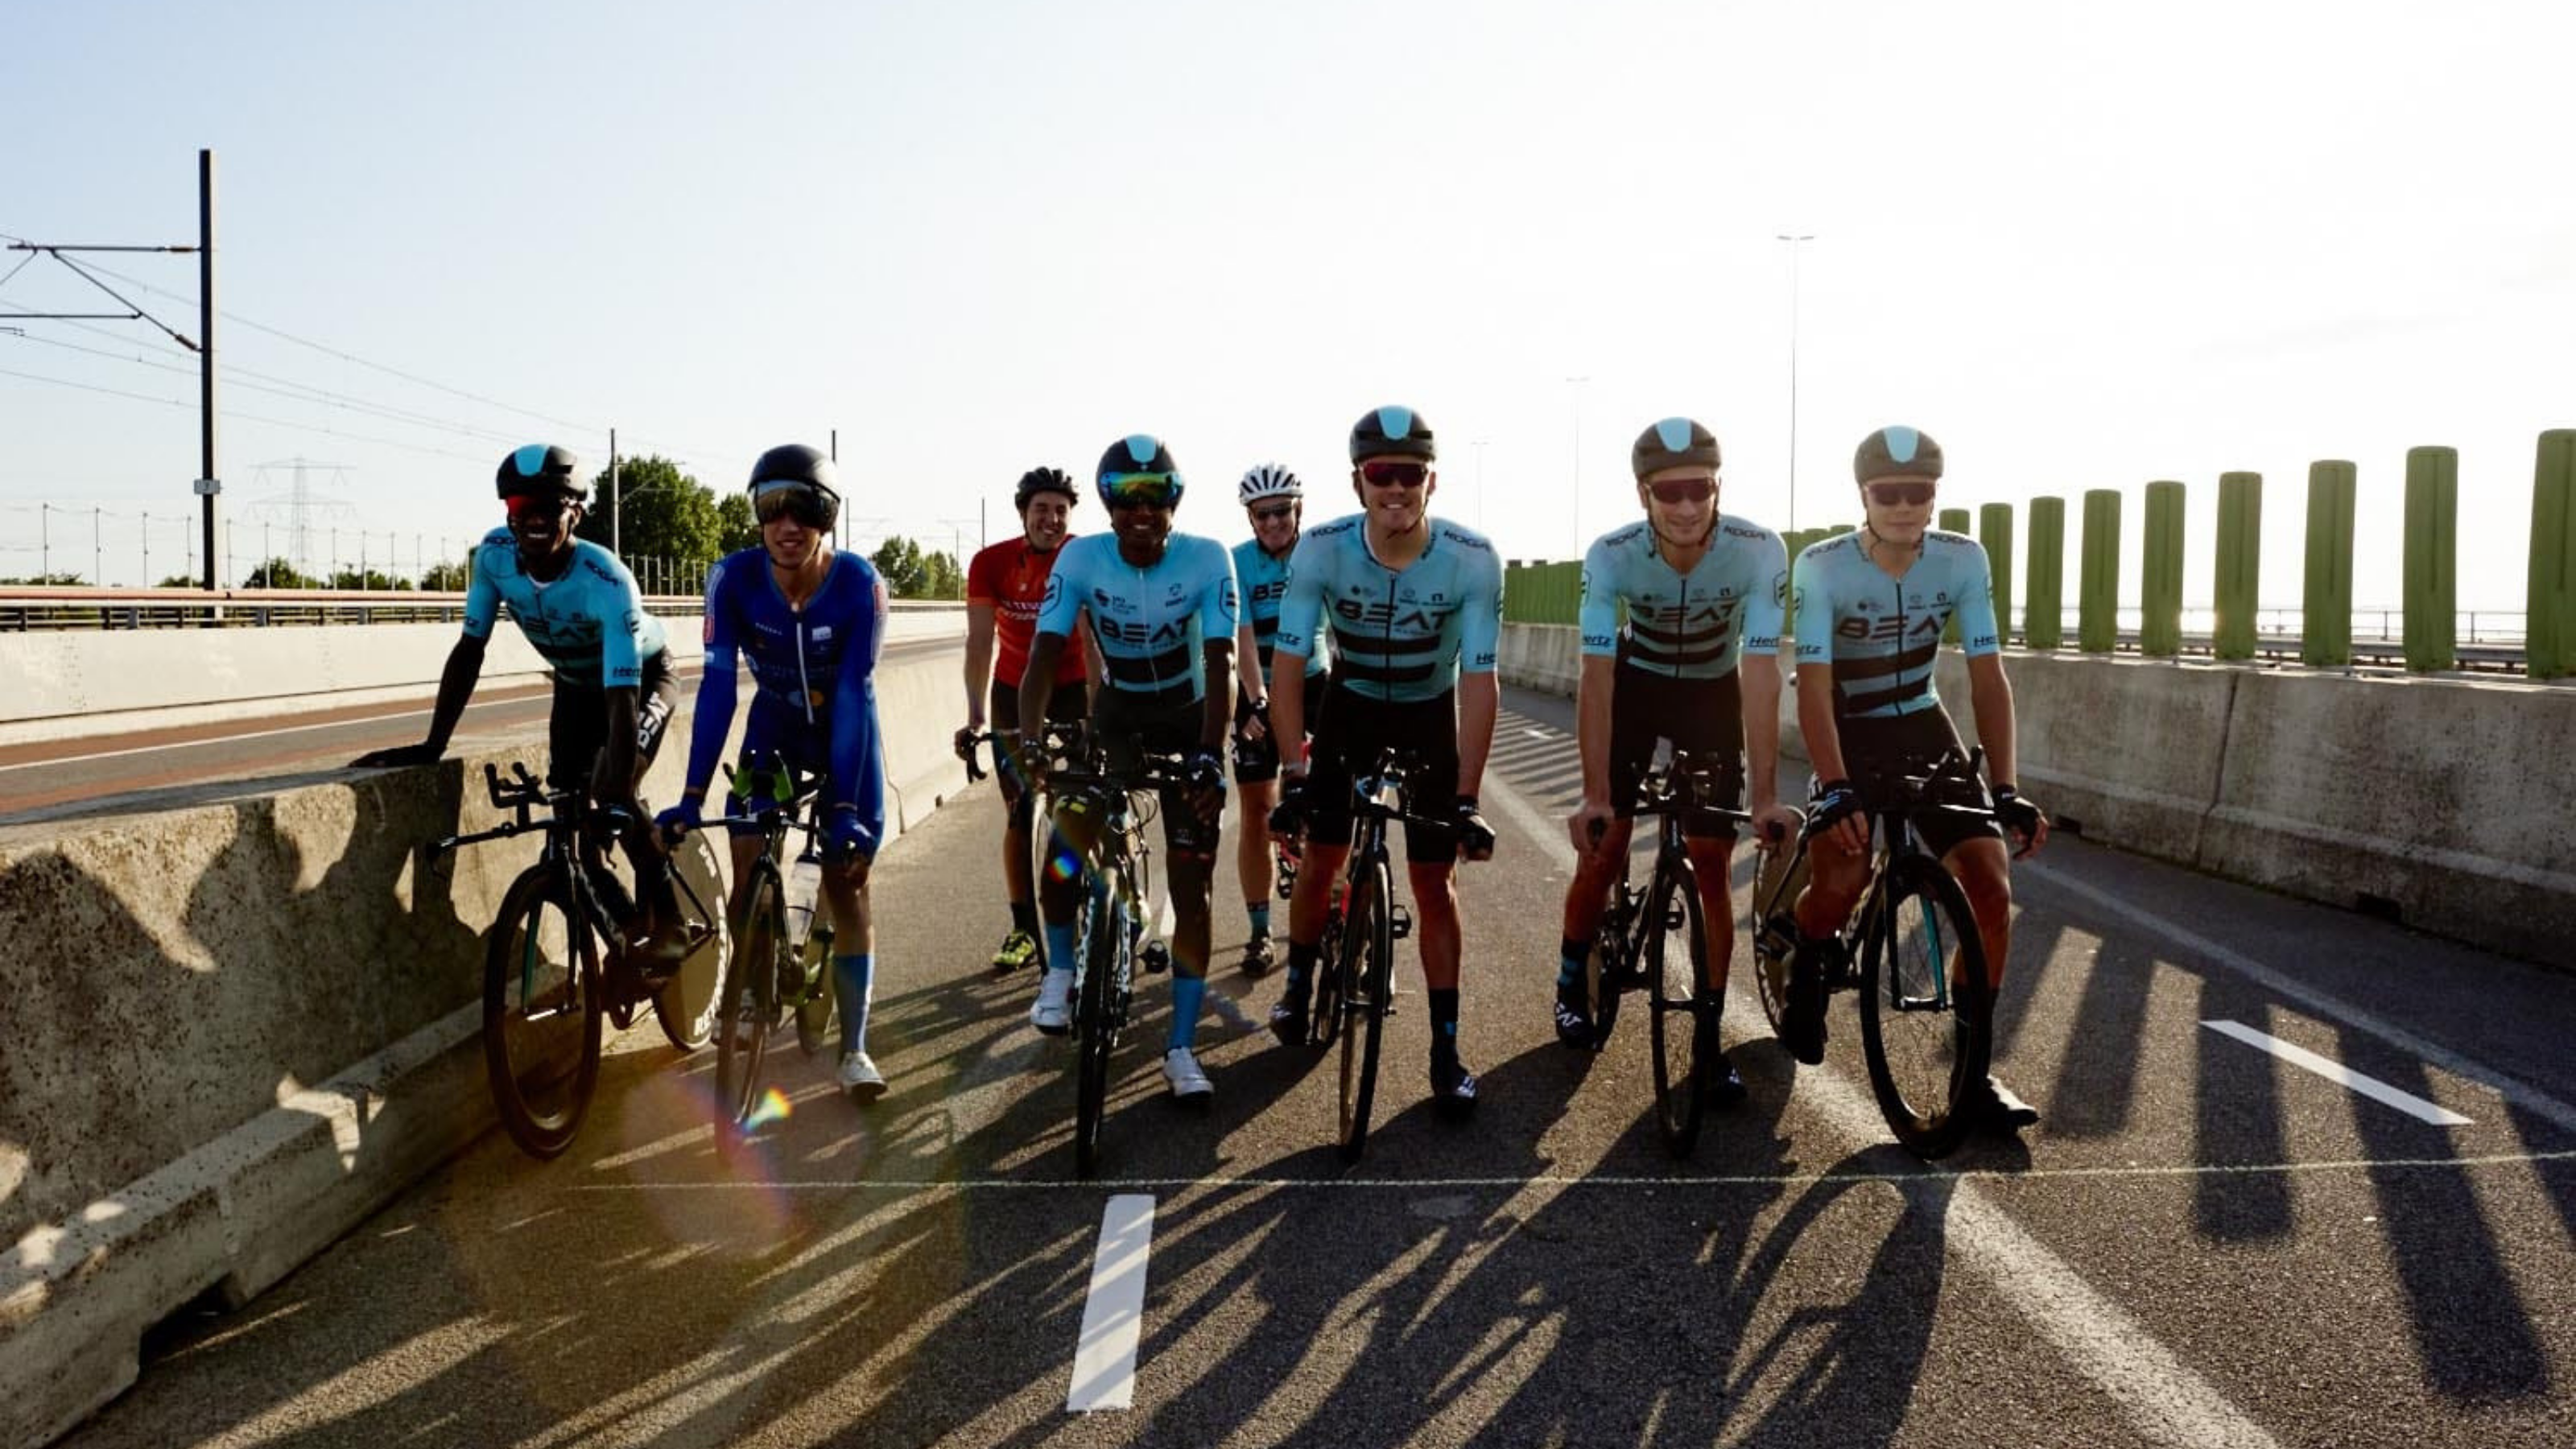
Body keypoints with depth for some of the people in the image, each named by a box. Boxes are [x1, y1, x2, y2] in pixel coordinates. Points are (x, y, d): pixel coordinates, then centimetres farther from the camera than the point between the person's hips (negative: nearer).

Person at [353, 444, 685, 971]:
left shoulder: (607, 582, -39)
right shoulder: (494, 555, -24)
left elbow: (622, 705, -44)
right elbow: (469, 652, -15)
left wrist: (617, 806, -51)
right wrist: (431, 747, -19)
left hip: (642, 678, -5)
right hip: (575, 684, 6)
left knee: (610, 794, -25)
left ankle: (667, 922, -7)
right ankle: (624, 921, 17)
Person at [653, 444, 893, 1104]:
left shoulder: (858, 582, -28)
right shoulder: (734, 577, -24)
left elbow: (852, 693, -31)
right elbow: (718, 683, -27)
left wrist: (844, 806, -37)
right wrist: (693, 795, -33)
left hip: (846, 731, -2)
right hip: (775, 726, 2)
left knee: (847, 882, -5)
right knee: (748, 868, -8)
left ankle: (854, 1049, 3)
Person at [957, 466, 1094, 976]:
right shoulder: (991, 563, -13)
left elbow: (1093, 640, -24)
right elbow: (980, 641, -17)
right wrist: (975, 716, -28)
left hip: (1071, 690, -2)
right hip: (1014, 692, 2)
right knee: (1018, 813, 3)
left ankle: (1072, 927, 4)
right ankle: (1023, 929, 12)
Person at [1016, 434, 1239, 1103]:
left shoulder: (1208, 559, -21)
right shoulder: (1081, 558, -18)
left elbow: (1220, 665, -27)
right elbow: (1044, 652, -23)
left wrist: (1211, 758, -40)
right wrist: (1029, 737, -39)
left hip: (1186, 718, -1)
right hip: (1116, 712, 1)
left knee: (1190, 885, -4)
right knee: (1071, 825, -26)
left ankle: (1182, 1047, 4)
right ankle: (1060, 971, -3)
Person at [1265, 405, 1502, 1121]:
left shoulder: (1472, 560, -27)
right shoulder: (1320, 550, -25)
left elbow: (1479, 681, -27)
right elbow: (1288, 663, -21)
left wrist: (1467, 800, -30)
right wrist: (1292, 773, -26)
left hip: (1431, 715, -1)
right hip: (1350, 705, 1)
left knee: (1433, 881, -3)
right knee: (1320, 856, 3)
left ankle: (1446, 1049, 6)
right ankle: (1299, 985, 30)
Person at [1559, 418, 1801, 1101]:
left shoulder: (1759, 551, -29)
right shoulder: (1611, 556, -28)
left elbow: (1761, 676, -30)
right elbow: (1596, 677, -29)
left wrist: (1767, 798, -35)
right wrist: (1593, 796, -35)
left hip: (1714, 694, 0)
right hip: (1636, 685, 0)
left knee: (1712, 866, -4)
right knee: (1602, 847, -6)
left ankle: (1709, 1035, 7)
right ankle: (1572, 980, 21)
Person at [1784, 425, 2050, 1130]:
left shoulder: (1963, 560, -13)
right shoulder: (1822, 567, -22)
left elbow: (1988, 678, -13)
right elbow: (1814, 687, -27)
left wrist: (2006, 789, -21)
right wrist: (1837, 791, -38)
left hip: (1924, 729, 3)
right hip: (1849, 733, -3)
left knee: (1991, 884, -11)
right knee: (1840, 876, -27)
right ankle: (1809, 966, 9)